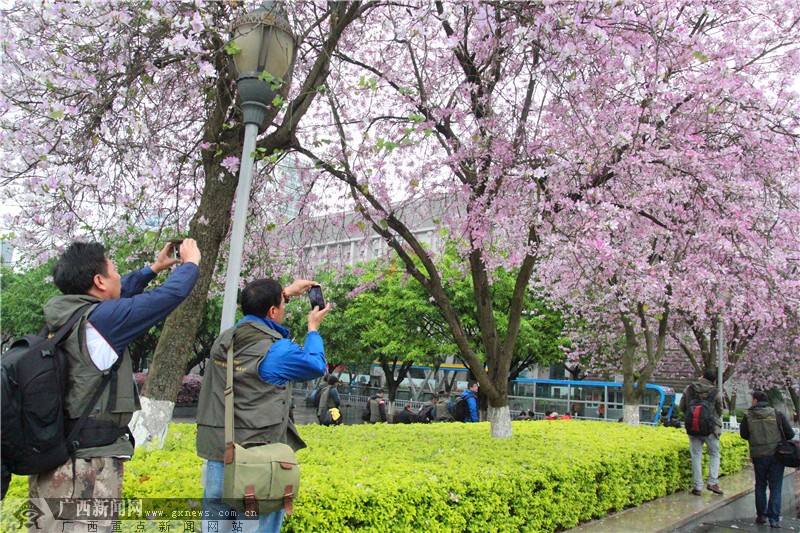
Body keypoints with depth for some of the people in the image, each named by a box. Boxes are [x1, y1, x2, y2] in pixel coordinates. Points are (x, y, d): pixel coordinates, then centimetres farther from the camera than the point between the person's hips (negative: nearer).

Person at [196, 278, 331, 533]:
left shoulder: (223, 340, 7)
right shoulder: (276, 351, -12)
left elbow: (254, 313, 29)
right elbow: (316, 366, 6)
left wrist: (286, 291, 35)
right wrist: (313, 329, 20)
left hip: (216, 452, 7)